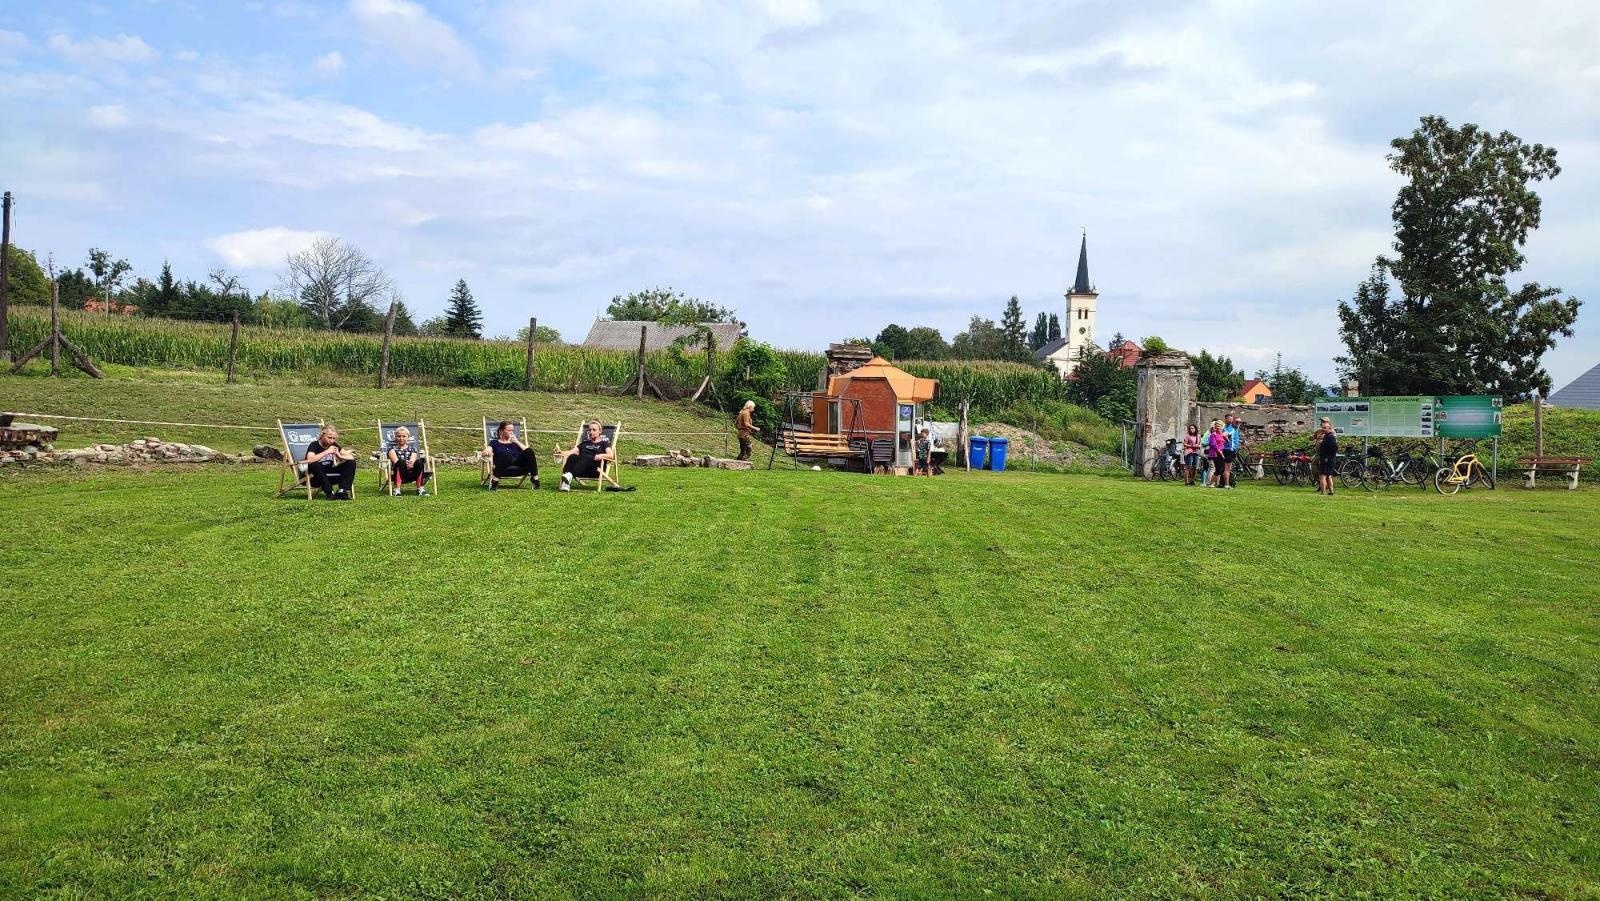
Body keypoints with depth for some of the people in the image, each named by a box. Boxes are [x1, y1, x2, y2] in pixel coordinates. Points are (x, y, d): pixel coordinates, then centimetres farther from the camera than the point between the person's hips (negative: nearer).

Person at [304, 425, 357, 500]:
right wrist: (327, 452, -33)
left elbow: (351, 457, 0)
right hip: (315, 478, -5)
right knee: (314, 465, -38)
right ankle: (329, 493, -29)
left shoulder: (334, 446, 2)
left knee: (351, 463, -10)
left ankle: (342, 491, -21)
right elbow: (310, 460, -35)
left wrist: (340, 456, -20)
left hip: (328, 477, 5)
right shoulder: (314, 445, -14)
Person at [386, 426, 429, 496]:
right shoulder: (392, 447, 13)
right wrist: (405, 464, -26)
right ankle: (396, 489, -30)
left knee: (419, 461, -29)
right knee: (401, 461, -34)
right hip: (398, 475, -2)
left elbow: (413, 460, -2)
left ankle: (420, 488, -23)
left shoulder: (412, 448, 19)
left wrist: (411, 463, -27)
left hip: (411, 475, 2)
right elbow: (395, 461, -7)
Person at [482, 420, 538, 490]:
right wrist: (486, 452, -21)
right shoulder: (495, 443, 22)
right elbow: (487, 451, 2)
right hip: (504, 470, -3)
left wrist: (517, 442, 3)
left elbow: (527, 452, 13)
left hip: (519, 469, 3)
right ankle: (495, 479, -36)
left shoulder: (515, 443, 29)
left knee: (529, 451, -25)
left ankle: (535, 479, -26)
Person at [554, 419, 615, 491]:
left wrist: (601, 456, -19)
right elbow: (571, 452, 16)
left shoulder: (604, 443, 21)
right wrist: (562, 452, -6)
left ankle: (569, 475, -59)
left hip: (595, 470, -3)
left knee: (586, 458, -35)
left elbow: (611, 456, 2)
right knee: (573, 457, -29)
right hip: (581, 472, 3)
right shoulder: (584, 443, 32)